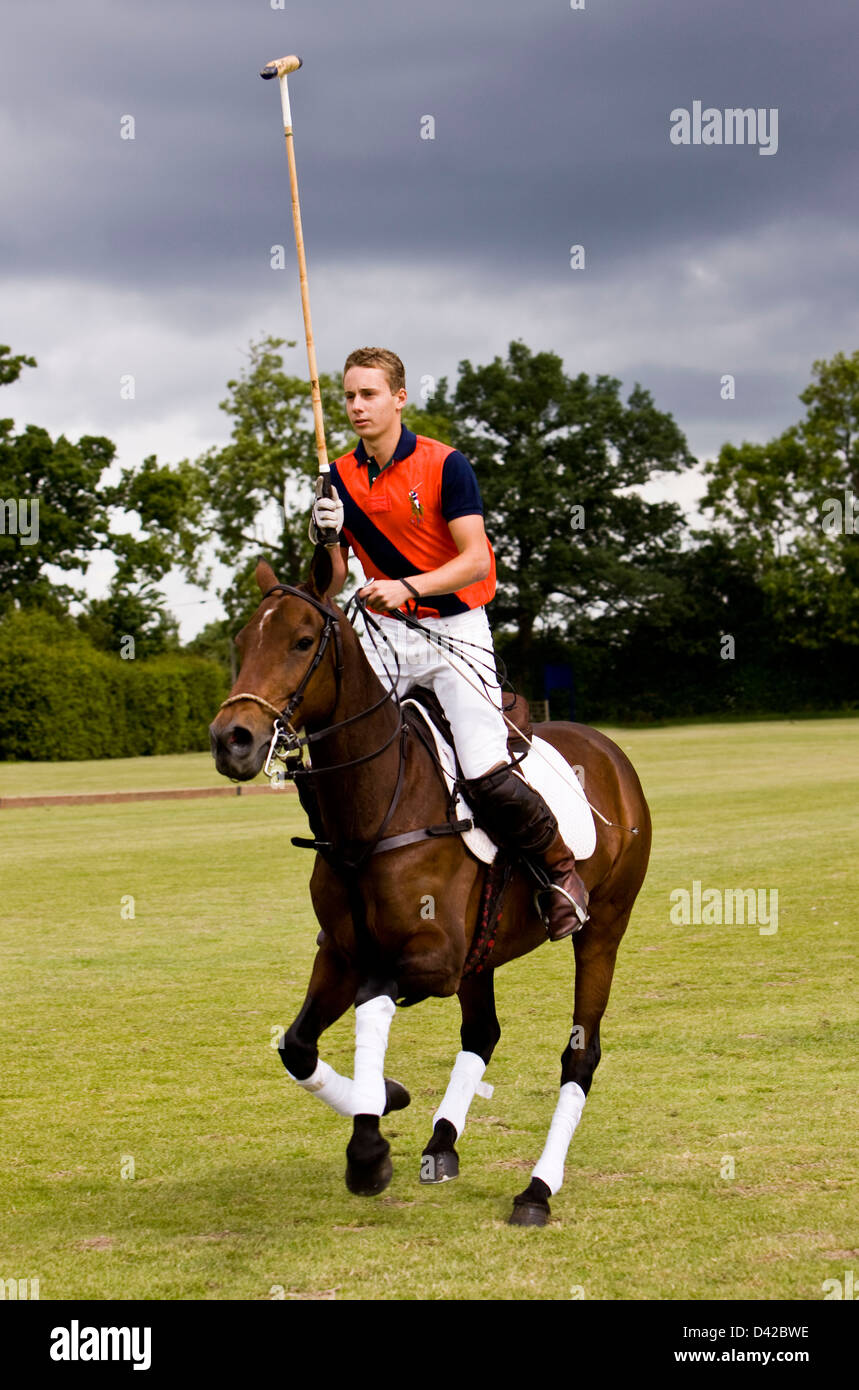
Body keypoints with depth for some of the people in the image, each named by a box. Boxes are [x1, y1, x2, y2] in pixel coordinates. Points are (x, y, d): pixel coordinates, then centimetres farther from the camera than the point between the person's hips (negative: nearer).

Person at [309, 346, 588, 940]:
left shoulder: (446, 466, -9)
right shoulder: (342, 478, 4)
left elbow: (476, 561, -15)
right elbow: (334, 583, 4)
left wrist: (406, 587, -29)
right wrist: (327, 539, -17)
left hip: (455, 627, -5)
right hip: (382, 630, 5)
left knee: (486, 774, -16)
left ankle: (562, 866, 9)